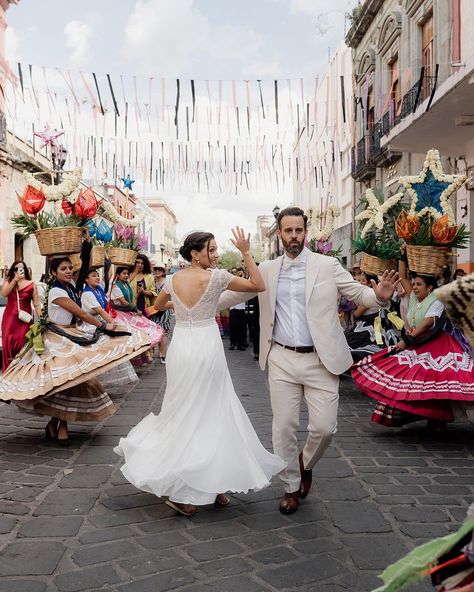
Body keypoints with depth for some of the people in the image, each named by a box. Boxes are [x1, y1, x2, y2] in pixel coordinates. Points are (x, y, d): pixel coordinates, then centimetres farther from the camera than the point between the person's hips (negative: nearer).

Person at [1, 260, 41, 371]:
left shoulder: (31, 284, 1)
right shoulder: (8, 281, 8)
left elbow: (36, 303, -1)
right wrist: (15, 280, -17)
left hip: (25, 317, -2)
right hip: (10, 317, 2)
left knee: (21, 342, -6)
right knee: (8, 342, -1)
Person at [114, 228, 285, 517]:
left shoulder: (173, 279, 4)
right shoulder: (216, 276, -10)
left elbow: (159, 306, 24)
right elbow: (259, 286, -5)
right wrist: (246, 252, -3)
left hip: (180, 346, 5)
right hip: (207, 348, -5)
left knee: (184, 413, 17)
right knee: (211, 415, 6)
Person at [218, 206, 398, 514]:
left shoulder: (328, 265, 0)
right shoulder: (267, 269, 7)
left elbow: (359, 292, -2)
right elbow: (234, 294, 14)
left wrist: (379, 294, -23)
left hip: (320, 361, -1)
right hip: (282, 360, 2)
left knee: (325, 427, -3)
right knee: (284, 428, 5)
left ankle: (306, 463, 30)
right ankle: (291, 488, 26)